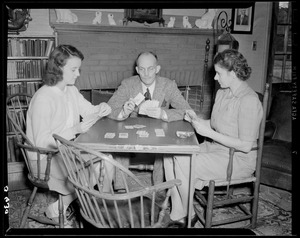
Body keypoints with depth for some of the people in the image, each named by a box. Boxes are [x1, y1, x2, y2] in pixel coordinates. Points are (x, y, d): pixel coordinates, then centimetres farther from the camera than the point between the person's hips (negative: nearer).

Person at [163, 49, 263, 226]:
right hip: (215, 148, 9)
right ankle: (177, 213, -3)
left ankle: (189, 215, -1)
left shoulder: (249, 101, -20)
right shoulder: (222, 93, 8)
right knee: (170, 154, -9)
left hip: (237, 160, -9)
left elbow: (246, 145, -22)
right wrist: (196, 120, -1)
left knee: (183, 162, -24)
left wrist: (208, 132, -22)